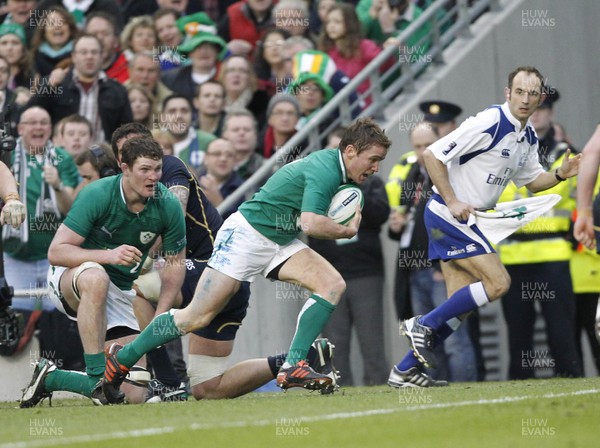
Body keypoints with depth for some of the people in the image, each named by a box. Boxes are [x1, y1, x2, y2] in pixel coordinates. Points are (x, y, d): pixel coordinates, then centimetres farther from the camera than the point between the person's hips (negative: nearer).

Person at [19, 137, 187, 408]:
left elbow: (175, 264, 0)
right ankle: (97, 377, -33)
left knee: (137, 394, -8)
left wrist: (159, 317, -14)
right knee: (95, 277, -44)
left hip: (121, 291, 4)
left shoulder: (168, 206, -12)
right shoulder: (97, 195, -23)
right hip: (69, 277, -4)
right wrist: (108, 255, -39)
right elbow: (56, 252, -24)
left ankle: (50, 378, 14)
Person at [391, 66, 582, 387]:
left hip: (465, 220, 9)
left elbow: (532, 180, 22)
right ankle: (423, 325, -7)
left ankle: (405, 370, 11)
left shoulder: (528, 137, 8)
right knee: (498, 282, -16)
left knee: (461, 305, 6)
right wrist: (452, 201, -21)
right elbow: (432, 155, -19)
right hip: (447, 213, -9)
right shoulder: (490, 123, -19)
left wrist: (560, 175, 2)